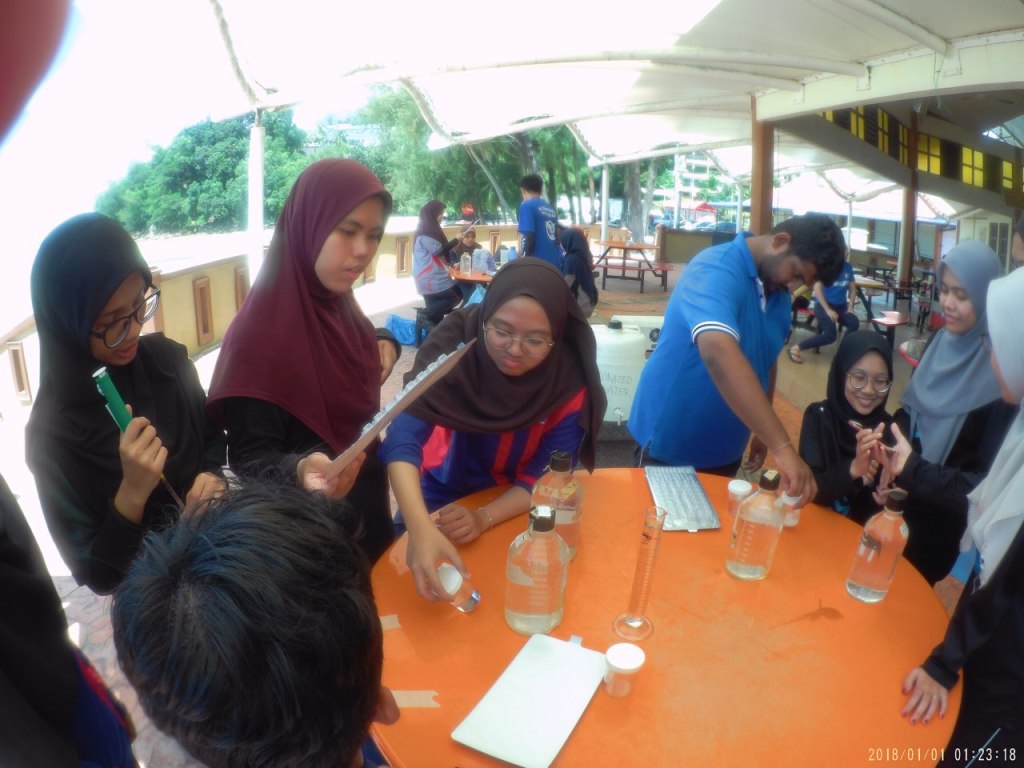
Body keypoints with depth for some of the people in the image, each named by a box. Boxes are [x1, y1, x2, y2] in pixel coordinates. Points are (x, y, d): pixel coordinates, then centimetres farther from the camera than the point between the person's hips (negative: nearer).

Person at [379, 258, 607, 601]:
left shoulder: (571, 379, -24)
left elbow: (550, 473, -18)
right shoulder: (455, 340, -27)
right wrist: (421, 527, -51)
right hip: (445, 494, 0)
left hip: (516, 508, 0)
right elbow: (404, 436, -35)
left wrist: (484, 518, -35)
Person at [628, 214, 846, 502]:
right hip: (670, 444, -7)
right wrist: (783, 447, -45)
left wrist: (763, 433, 15)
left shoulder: (780, 297, 2)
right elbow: (718, 351, -41)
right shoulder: (718, 269, -24)